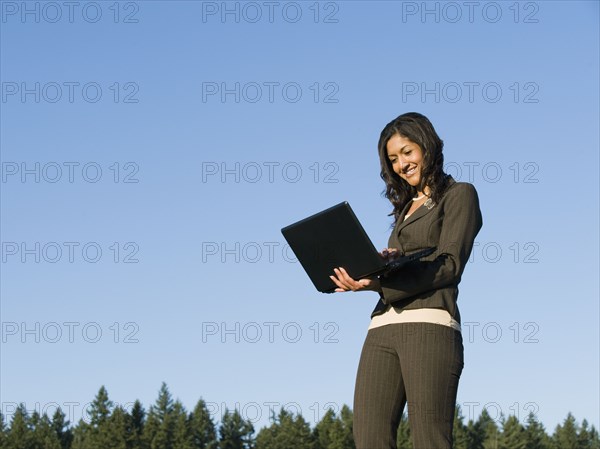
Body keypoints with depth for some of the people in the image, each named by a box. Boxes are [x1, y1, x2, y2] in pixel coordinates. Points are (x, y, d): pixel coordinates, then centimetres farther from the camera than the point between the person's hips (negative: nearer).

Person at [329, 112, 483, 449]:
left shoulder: (459, 194, 9)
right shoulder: (406, 207, 30)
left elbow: (449, 264, -5)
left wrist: (379, 283, -14)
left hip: (429, 324, -6)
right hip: (383, 329, 7)